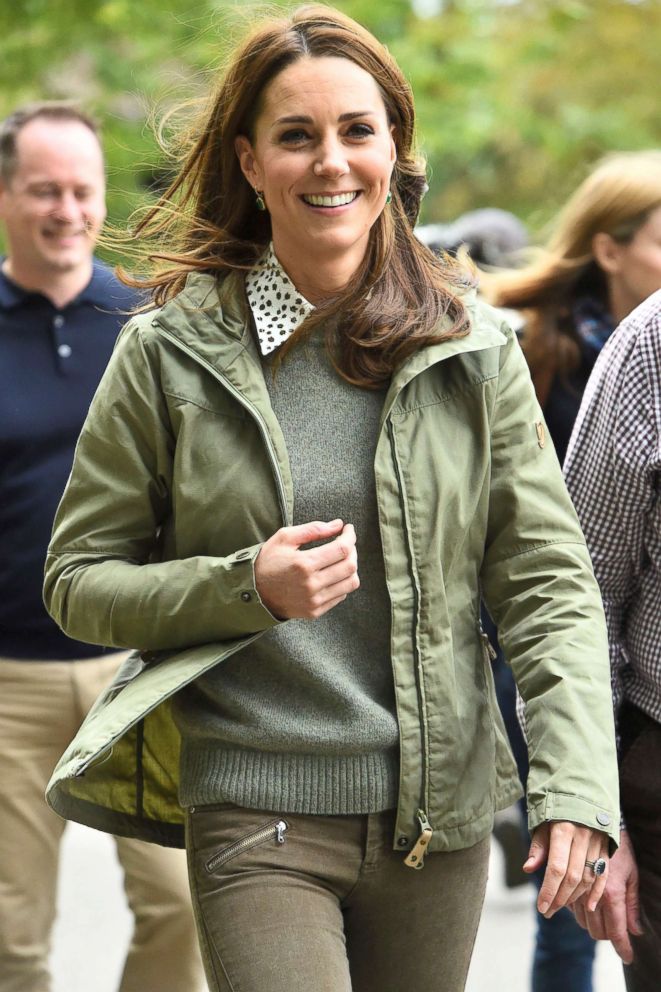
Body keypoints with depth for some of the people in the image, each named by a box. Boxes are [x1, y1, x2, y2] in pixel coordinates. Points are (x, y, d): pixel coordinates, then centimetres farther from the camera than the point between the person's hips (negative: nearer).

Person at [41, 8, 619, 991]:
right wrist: (249, 587, -15)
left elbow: (550, 579, 1)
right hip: (255, 818, -2)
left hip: (438, 815, 2)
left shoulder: (473, 351, 3)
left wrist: (577, 784, -13)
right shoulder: (169, 353, -1)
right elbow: (78, 579, 2)